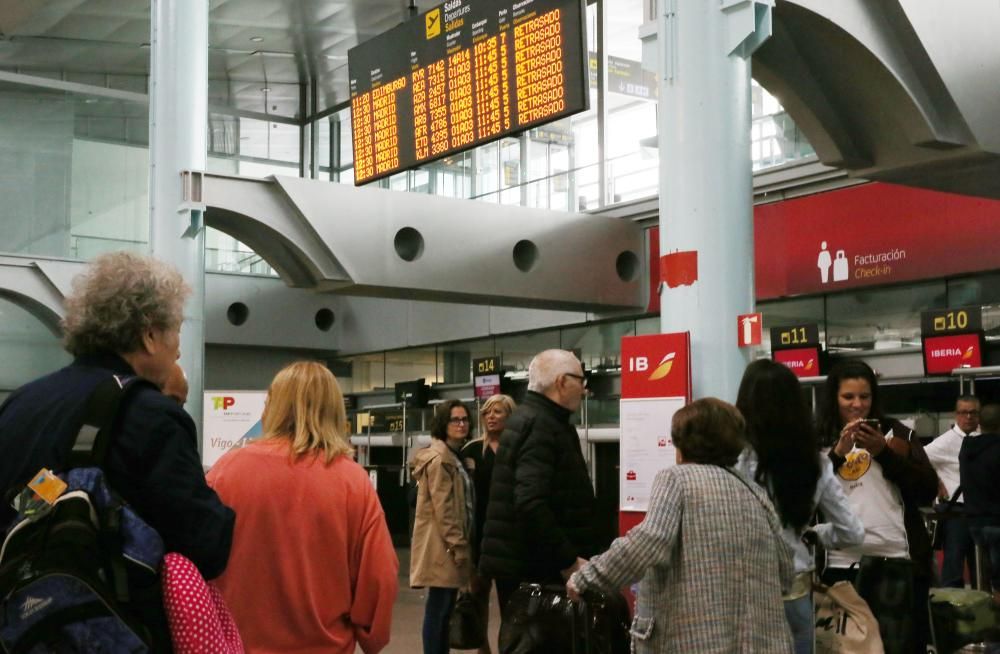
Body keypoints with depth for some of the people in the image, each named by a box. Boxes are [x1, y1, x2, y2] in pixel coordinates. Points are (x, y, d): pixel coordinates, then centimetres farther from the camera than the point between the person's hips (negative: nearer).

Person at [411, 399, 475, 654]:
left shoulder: (456, 456, 18)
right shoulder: (439, 458, -13)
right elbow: (443, 508, -18)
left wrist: (462, 543, 17)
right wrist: (457, 545, -19)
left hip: (452, 543, 10)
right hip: (443, 545, -10)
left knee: (446, 607, 13)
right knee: (438, 608, -7)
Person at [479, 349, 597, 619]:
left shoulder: (527, 418, 16)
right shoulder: (540, 426, -16)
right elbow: (531, 503, -27)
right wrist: (568, 560, -22)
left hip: (519, 564, 10)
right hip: (532, 568, -10)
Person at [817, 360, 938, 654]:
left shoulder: (896, 433, 8)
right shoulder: (819, 441, 7)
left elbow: (928, 492, 1)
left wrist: (884, 452, -9)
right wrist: (838, 453, -14)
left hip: (896, 561, 0)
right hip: (840, 564, 0)